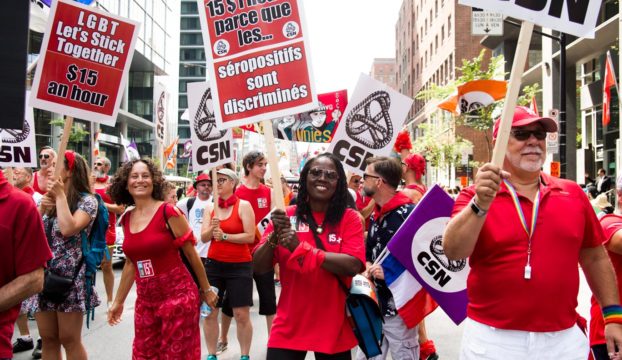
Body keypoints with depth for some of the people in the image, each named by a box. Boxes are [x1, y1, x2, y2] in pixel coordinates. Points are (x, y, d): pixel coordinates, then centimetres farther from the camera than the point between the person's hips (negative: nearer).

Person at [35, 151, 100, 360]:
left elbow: (68, 229, -23)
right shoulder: (50, 199, 12)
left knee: (69, 340, 2)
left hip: (70, 276, -6)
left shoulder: (87, 200, -7)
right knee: (48, 339, 12)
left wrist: (60, 195, -14)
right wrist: (42, 208, -6)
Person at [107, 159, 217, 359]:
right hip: (145, 300, 6)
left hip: (177, 294, -5)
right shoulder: (126, 219, 6)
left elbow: (191, 254, -5)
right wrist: (118, 301, 21)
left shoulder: (168, 212, -12)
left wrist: (206, 290, 2)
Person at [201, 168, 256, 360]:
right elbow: (203, 237, 2)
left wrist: (224, 236, -18)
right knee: (209, 312, 7)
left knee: (242, 314, 0)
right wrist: (212, 229, -18)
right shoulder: (210, 207, 7)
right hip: (214, 263, 4)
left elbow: (250, 236, -13)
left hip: (240, 265, -4)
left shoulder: (243, 205, -6)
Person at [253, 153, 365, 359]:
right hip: (288, 327, 1)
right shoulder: (286, 216, 1)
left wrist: (301, 248, -21)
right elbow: (258, 268, -1)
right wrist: (274, 235, -18)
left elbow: (353, 266, -17)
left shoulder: (350, 218, -3)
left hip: (334, 328, 0)